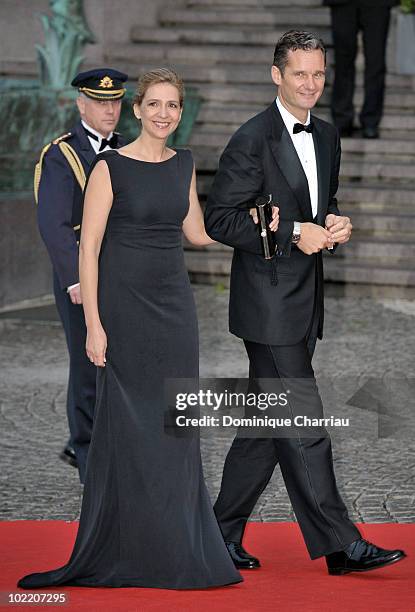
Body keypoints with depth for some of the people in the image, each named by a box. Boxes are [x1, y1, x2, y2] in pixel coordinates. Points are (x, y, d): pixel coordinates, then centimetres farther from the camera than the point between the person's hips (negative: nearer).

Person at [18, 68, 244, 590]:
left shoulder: (183, 165, 8)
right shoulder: (110, 167, -9)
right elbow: (89, 248, -10)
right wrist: (94, 325, -15)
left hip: (174, 305, 5)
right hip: (124, 305, -5)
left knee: (174, 425, 8)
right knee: (127, 423, 0)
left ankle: (177, 546, 17)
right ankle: (126, 550, 10)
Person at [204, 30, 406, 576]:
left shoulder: (327, 138, 13)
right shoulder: (252, 140, -12)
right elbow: (219, 218, -14)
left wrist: (334, 224, 3)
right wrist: (293, 233, -18)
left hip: (305, 300, 8)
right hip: (269, 302, -8)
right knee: (303, 425, -7)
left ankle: (225, 532, 22)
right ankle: (340, 545, -6)